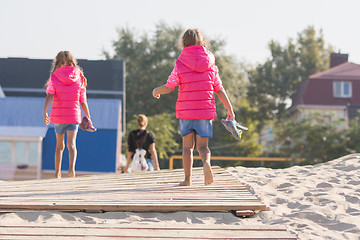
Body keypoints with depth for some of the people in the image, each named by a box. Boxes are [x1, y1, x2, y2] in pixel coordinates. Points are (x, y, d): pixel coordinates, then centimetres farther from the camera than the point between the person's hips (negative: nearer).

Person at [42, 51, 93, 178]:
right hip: (74, 115, -1)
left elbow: (49, 95, -15)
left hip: (57, 115, 1)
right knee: (71, 144, -7)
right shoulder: (79, 78, 3)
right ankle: (71, 168, -32)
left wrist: (44, 111, -23)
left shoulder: (54, 77, 1)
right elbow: (83, 102, 5)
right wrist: (88, 118, 14)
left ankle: (57, 173, 23)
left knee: (59, 145, 16)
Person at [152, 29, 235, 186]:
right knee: (202, 145, 5)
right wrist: (229, 108, 7)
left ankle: (187, 178, 10)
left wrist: (156, 91, 15)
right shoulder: (210, 64, 3)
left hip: (185, 111, -1)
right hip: (205, 111, 1)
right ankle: (206, 162, -27)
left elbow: (168, 88, -6)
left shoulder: (180, 64, -4)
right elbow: (219, 89, 2)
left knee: (187, 146, 12)